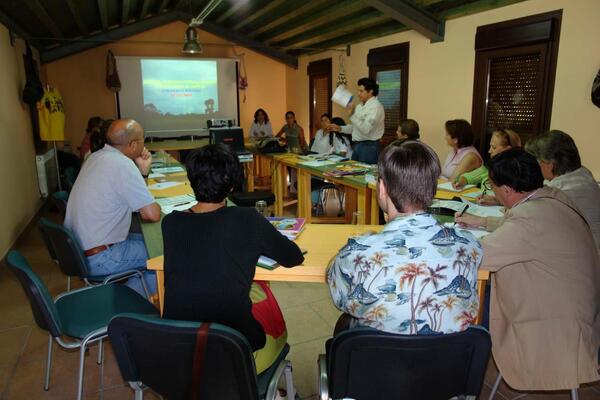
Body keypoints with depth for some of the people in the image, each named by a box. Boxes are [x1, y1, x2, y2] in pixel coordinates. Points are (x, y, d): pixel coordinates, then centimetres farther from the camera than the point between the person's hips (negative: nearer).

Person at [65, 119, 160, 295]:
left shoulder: (97, 156, 5)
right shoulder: (123, 165, -23)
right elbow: (152, 214, -22)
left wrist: (142, 171, 2)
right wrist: (156, 207, 1)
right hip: (96, 259, -9)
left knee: (145, 239, 21)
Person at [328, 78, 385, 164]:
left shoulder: (376, 106, -13)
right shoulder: (359, 106, 13)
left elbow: (366, 129, -24)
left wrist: (352, 114, -29)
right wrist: (340, 128, 9)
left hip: (368, 146, -8)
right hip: (357, 145, 8)